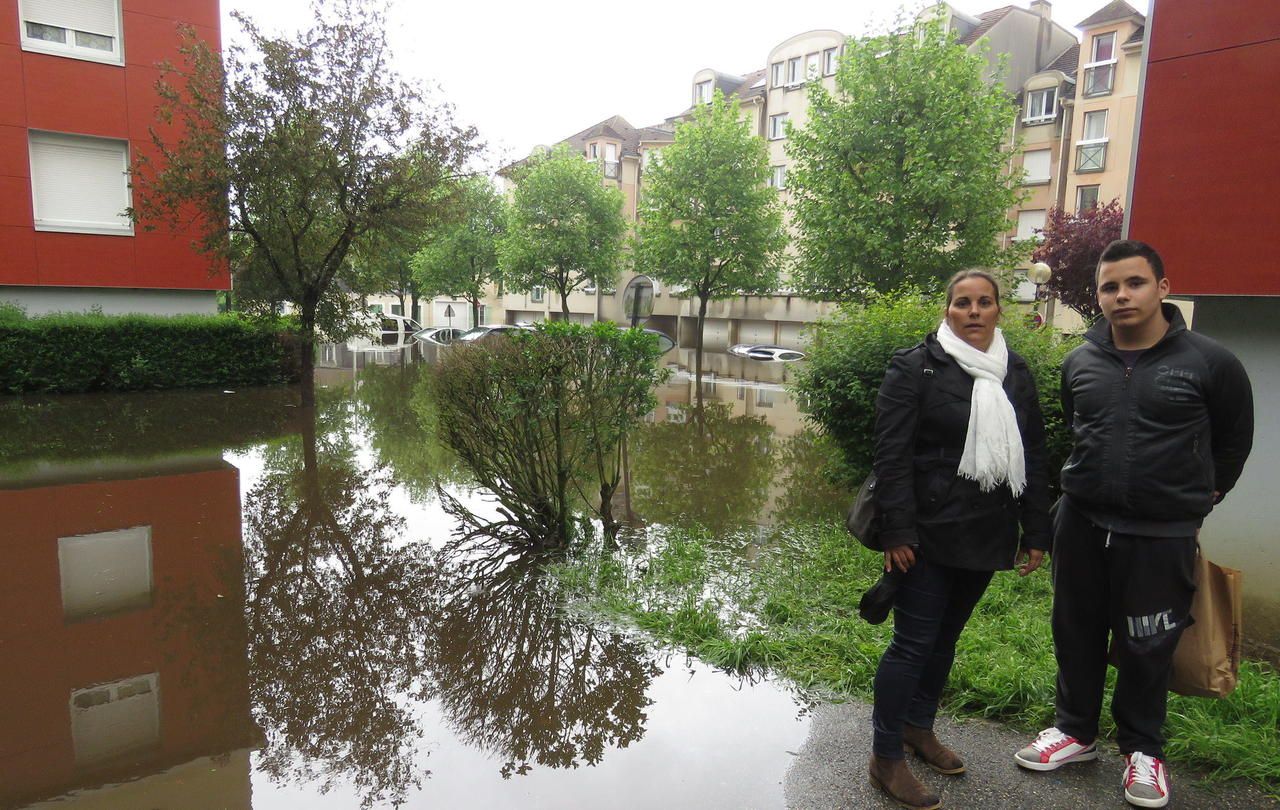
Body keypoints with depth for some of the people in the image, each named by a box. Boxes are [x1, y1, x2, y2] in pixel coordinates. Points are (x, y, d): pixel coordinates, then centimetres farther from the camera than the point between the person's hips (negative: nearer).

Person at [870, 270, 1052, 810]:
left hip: (986, 537, 6)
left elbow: (1034, 457, 13)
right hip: (929, 535, -6)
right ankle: (886, 757, 14)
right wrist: (896, 532, -18)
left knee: (945, 636, 18)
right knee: (913, 642, -1)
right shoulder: (916, 367, -8)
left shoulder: (1017, 374, 10)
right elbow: (891, 454, -13)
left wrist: (1036, 533, 10)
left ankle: (918, 727, 37)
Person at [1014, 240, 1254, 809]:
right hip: (1081, 524, 3)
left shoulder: (1209, 363, -8)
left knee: (1147, 648, 9)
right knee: (1076, 635, 14)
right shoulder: (1080, 363, 1)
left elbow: (1234, 440, 6)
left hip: (1162, 534, -3)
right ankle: (1076, 731, 33)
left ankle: (1142, 749, 30)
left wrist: (1198, 498, 10)